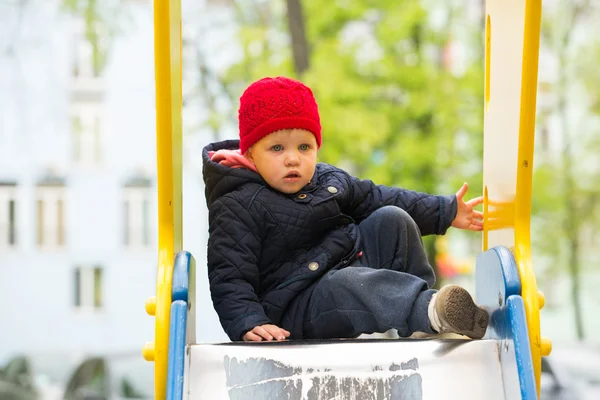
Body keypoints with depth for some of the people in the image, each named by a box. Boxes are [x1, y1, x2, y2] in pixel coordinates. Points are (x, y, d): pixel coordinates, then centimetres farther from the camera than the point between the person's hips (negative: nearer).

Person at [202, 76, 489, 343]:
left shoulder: (329, 179, 10)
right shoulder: (237, 208, -13)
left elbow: (375, 198, 24)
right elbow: (230, 280, -18)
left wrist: (446, 211, 25)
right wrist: (249, 325, -35)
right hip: (299, 307, -8)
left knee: (391, 219, -1)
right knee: (345, 285, -37)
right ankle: (429, 311, -50)